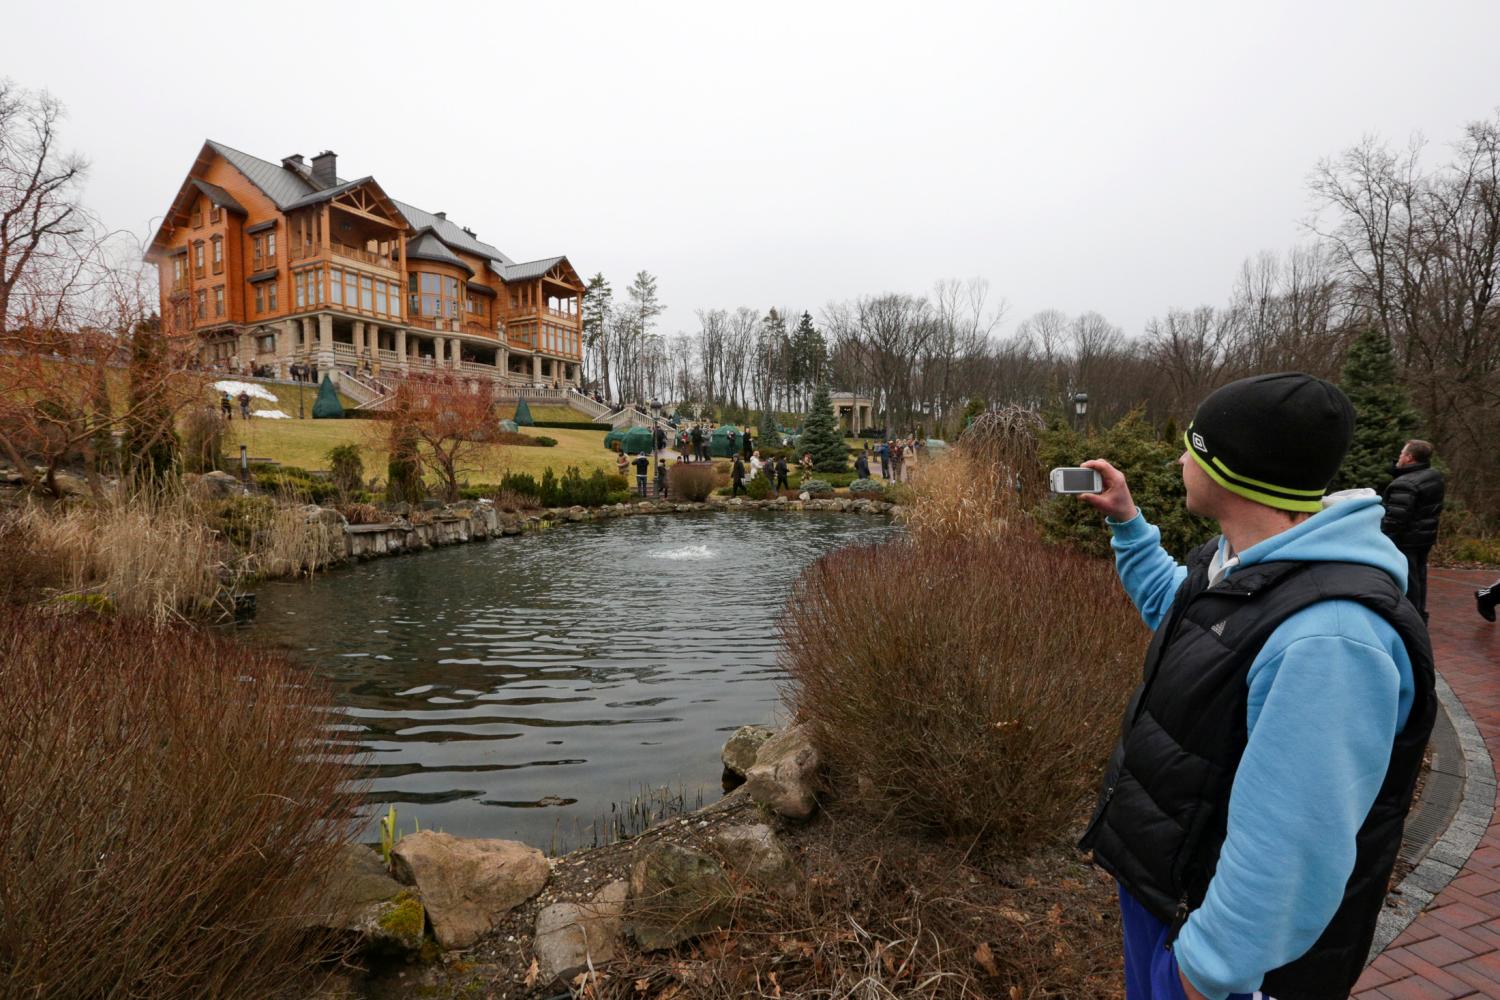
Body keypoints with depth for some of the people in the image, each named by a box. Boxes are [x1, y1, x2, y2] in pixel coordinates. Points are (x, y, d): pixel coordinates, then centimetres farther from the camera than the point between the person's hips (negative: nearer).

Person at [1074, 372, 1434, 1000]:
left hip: (1221, 920, -8)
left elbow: (1292, 847, -33)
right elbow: (1171, 606, 21)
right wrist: (1126, 522, 12)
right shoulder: (1237, 564, -4)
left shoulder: (1326, 637, -36)